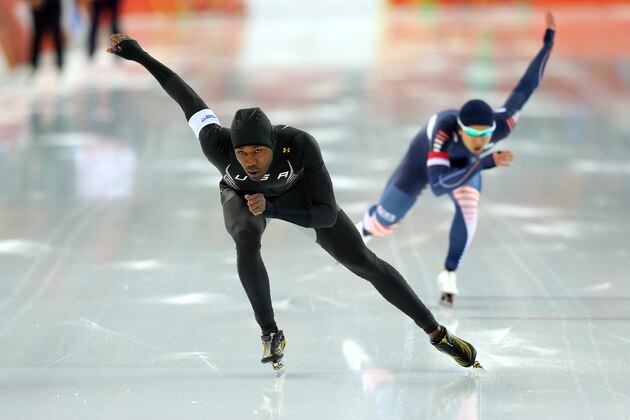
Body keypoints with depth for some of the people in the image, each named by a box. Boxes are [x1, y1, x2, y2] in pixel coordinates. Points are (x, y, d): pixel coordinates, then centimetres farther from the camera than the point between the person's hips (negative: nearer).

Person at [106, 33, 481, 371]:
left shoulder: (300, 146, -43)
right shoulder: (218, 144, -41)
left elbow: (328, 214, -36)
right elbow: (187, 96, -25)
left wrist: (271, 208, -46)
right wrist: (141, 57, -21)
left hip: (296, 193, 0)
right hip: (241, 195, 0)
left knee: (364, 262, 0)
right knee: (247, 239, -36)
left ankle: (436, 332, 13)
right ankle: (271, 334, -21)